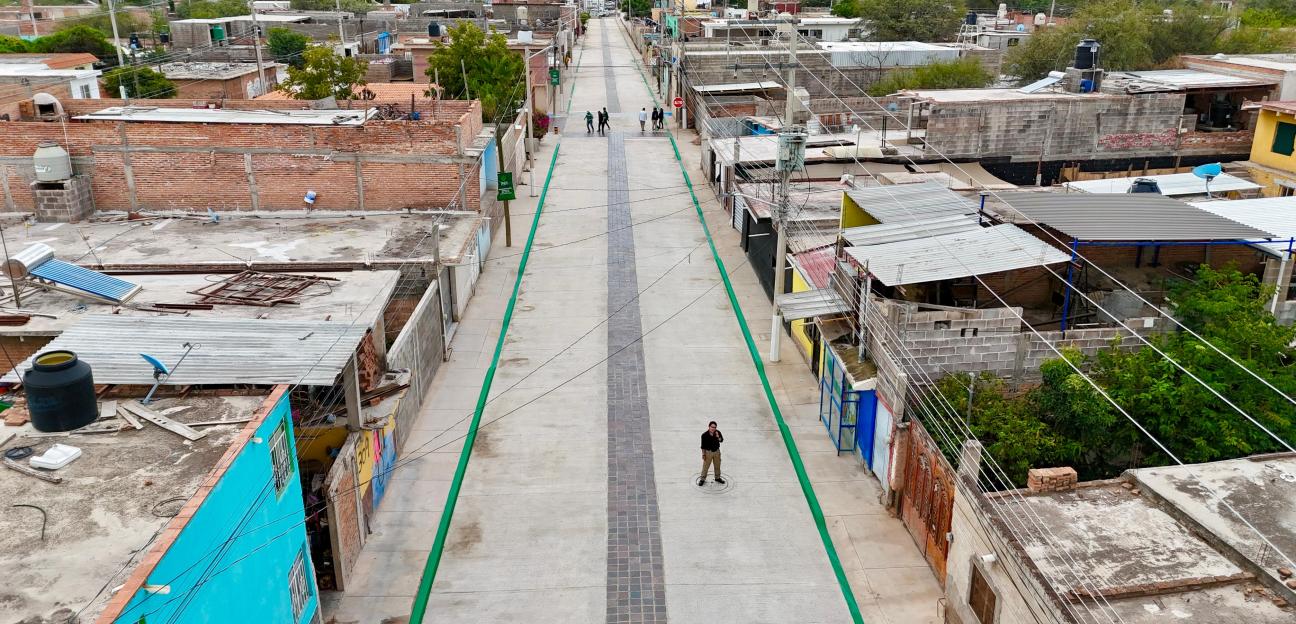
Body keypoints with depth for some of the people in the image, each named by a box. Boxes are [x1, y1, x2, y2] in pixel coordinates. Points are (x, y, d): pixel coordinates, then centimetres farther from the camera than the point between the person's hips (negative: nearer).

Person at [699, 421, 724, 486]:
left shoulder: (718, 432, -11)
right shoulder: (704, 435, -19)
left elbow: (721, 440, -9)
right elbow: (703, 445, -11)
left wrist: (718, 437, -29)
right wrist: (703, 454, -8)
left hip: (716, 451, 3)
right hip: (708, 452, -3)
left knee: (717, 466, 18)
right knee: (705, 466, 5)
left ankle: (717, 478, 38)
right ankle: (702, 479, 21)